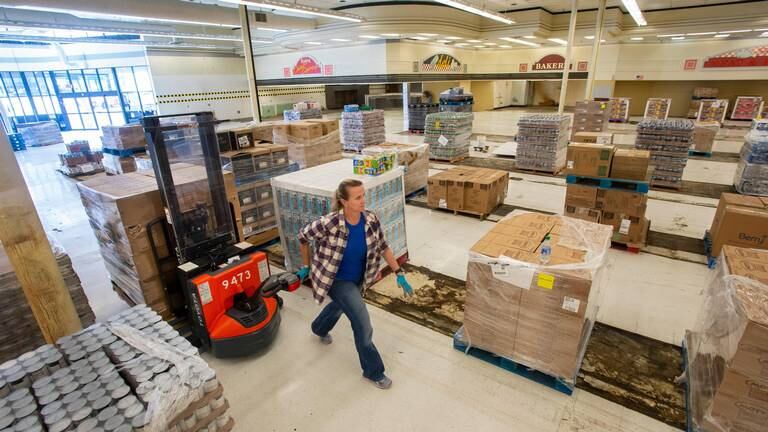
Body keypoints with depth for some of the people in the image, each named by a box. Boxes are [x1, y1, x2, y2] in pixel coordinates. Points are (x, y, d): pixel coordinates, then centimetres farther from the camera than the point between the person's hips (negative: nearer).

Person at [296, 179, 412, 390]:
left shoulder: (371, 219, -20)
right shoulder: (329, 223, -32)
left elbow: (383, 247, -7)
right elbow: (303, 236, -13)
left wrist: (399, 274, -9)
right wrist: (305, 266, -3)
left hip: (358, 278, 6)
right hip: (336, 280, -6)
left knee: (340, 305, 32)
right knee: (362, 323, -9)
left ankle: (319, 329, 67)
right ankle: (373, 371, 16)